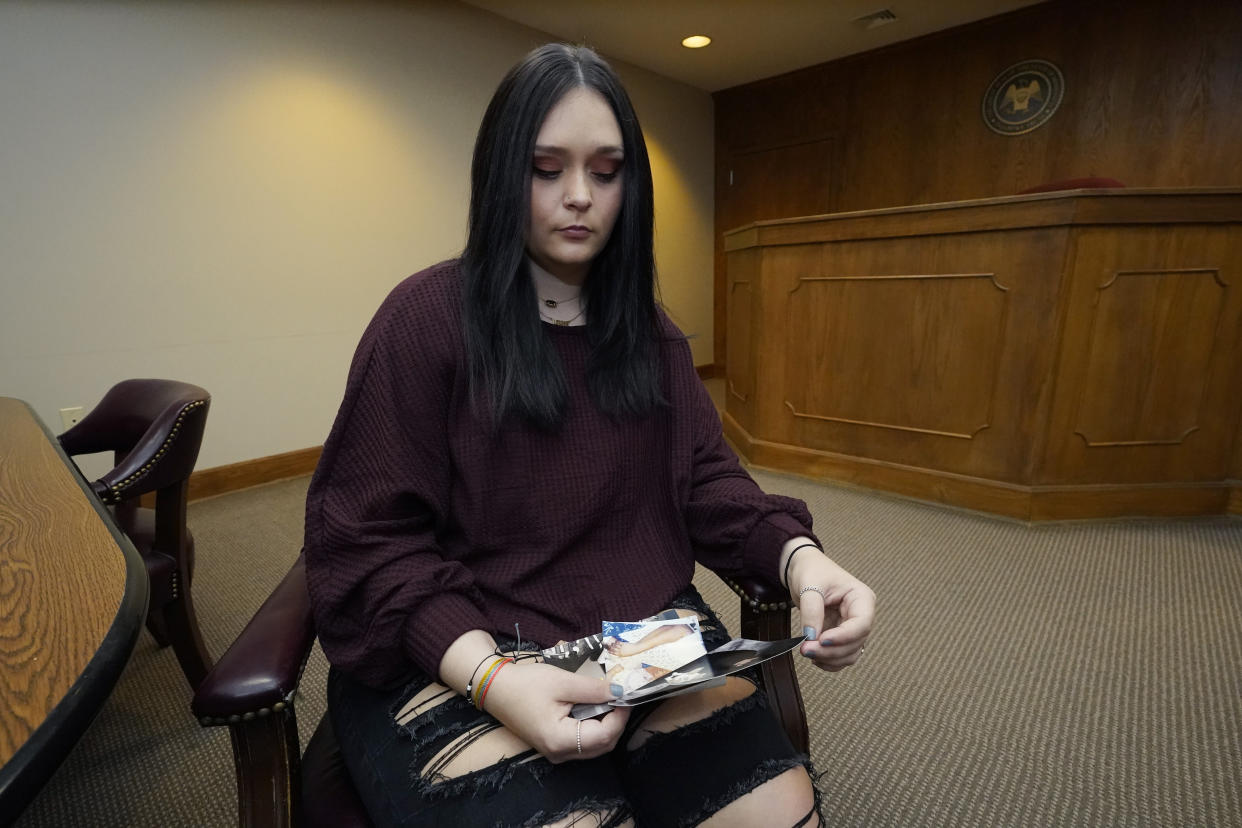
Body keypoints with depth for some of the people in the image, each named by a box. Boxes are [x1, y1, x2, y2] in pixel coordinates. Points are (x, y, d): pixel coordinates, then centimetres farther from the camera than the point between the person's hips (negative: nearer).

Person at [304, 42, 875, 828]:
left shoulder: (649, 332, 8)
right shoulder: (427, 318, -8)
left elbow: (703, 477, 6)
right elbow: (369, 541, -9)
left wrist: (798, 553, -14)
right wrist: (489, 674, -24)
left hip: (647, 631, 4)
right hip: (461, 648, -3)